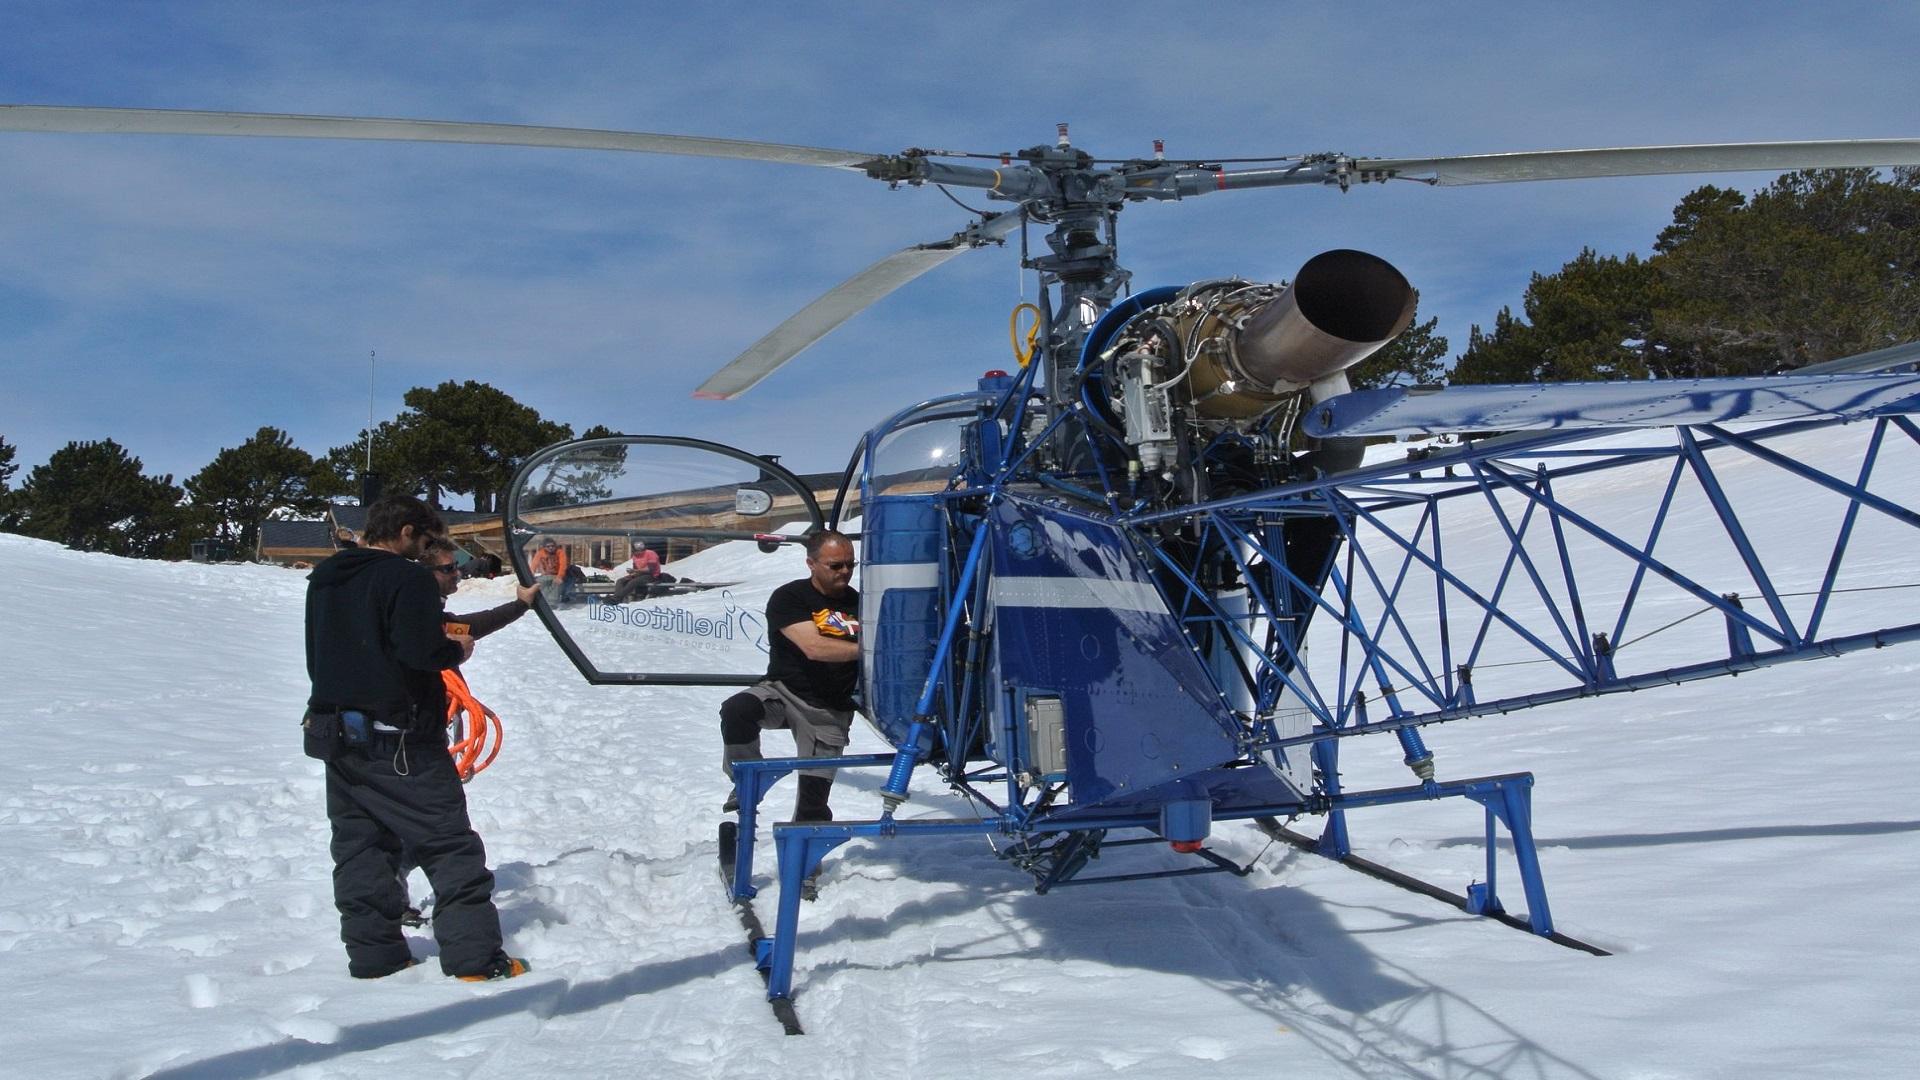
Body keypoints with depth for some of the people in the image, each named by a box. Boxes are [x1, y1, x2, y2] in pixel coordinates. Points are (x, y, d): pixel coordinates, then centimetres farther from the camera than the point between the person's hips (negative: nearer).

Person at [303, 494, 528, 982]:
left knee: (359, 846, 12)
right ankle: (474, 955, -2)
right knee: (452, 848, -2)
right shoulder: (408, 577, -13)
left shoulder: (323, 580, 14)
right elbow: (420, 651, -23)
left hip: (336, 734, 8)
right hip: (399, 741, -8)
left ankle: (373, 954, 15)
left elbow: (318, 657, 20)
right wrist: (457, 649, -5)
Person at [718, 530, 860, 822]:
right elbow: (814, 647, -23)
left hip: (831, 711, 3)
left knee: (814, 802, 1)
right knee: (736, 710, -33)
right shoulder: (788, 598, -9)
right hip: (784, 691, -3)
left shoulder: (859, 603, 6)